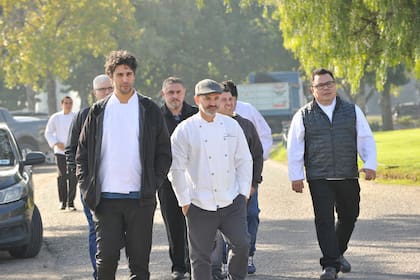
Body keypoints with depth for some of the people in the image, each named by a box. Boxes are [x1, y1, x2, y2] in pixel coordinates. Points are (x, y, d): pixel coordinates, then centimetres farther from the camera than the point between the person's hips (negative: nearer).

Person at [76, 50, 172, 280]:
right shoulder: (98, 112, 7)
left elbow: (164, 152, 8)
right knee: (106, 258, -4)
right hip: (106, 198, 0)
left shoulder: (149, 110, 5)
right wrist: (87, 187, 0)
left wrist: (153, 183, -3)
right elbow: (82, 153, 11)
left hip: (140, 198, 0)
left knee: (139, 260, 3)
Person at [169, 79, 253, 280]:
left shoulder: (231, 125, 7)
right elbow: (176, 169, -4)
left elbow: (244, 160, 11)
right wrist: (184, 201, -5)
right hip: (200, 206, -3)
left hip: (232, 202, 3)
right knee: (200, 256, 1)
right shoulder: (184, 130, -4)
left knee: (242, 245, -7)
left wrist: (244, 192, 5)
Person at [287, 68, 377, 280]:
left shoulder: (352, 111, 9)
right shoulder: (303, 116, 4)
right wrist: (295, 176, -2)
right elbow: (294, 147, 4)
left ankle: (338, 253, 35)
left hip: (348, 176, 2)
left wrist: (370, 164, -4)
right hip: (319, 179, -2)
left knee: (349, 215, 11)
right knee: (324, 219, -10)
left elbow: (366, 140, 9)